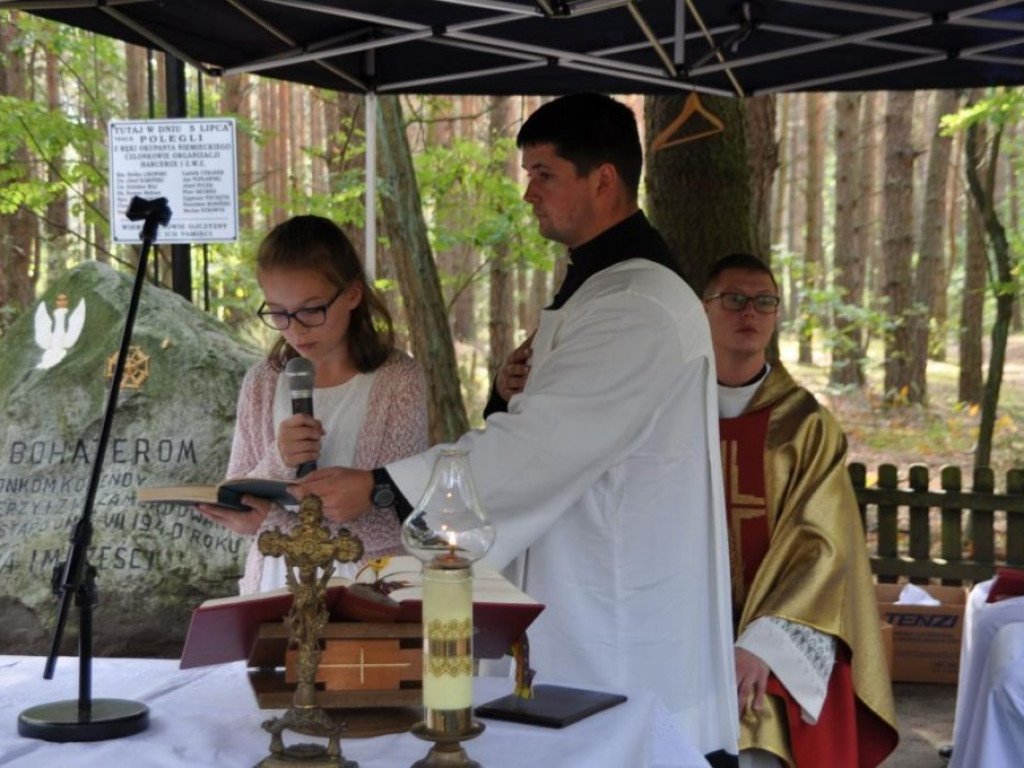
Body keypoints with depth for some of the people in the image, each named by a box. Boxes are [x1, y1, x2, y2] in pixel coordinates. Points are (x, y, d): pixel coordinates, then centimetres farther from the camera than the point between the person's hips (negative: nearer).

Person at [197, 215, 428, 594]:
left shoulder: (397, 381, -5)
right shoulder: (262, 384, 7)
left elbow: (399, 519, -11)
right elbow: (234, 511, 8)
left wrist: (280, 521, -19)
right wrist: (276, 465, -12)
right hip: (277, 586, 2)